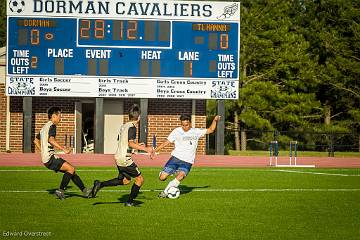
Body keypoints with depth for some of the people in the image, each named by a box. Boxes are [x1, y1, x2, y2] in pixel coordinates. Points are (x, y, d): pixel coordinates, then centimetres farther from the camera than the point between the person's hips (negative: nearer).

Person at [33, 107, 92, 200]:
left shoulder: (45, 127, 22)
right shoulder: (52, 126, -9)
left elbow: (36, 140, 32)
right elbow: (51, 140, -26)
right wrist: (64, 149, -28)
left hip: (46, 159, 10)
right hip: (50, 158, -10)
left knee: (71, 171, 8)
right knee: (71, 169, -17)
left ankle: (84, 190, 7)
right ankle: (61, 190, -14)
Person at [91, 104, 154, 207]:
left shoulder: (123, 126, 13)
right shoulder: (132, 127, -14)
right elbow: (131, 143, -24)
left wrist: (137, 145, 29)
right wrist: (145, 149, -23)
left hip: (118, 158, 9)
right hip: (125, 159, -9)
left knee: (125, 180, 22)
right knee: (139, 179, 4)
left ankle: (100, 184, 14)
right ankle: (129, 202, 7)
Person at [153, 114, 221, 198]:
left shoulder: (196, 132, 9)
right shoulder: (177, 131, 3)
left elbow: (210, 130, 18)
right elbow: (166, 143, 4)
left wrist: (215, 120, 2)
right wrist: (155, 151, -4)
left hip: (187, 162, 0)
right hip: (176, 158, 0)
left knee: (181, 175, -31)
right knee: (162, 177, -12)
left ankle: (165, 191, -18)